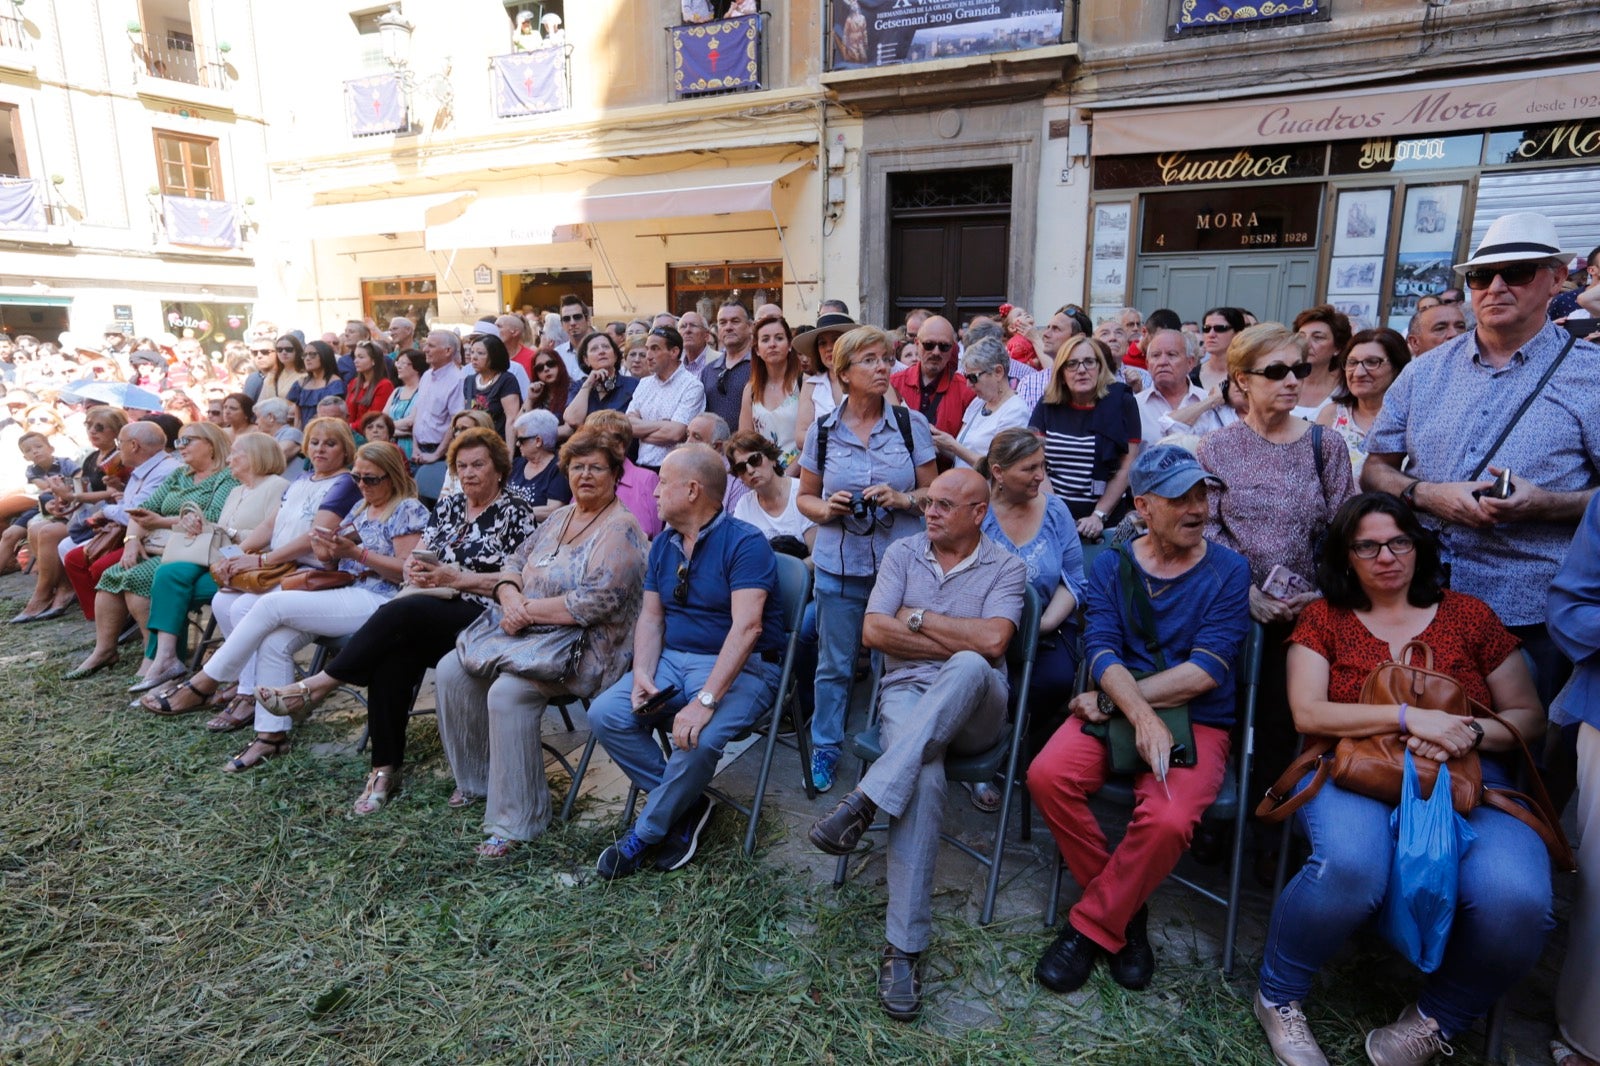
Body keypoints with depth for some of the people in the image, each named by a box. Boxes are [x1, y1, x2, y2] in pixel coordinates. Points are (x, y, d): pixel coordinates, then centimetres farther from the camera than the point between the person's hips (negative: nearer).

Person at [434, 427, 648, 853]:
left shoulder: (620, 530, -13)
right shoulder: (561, 517, 15)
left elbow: (595, 601, -23)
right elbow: (515, 564, 13)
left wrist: (528, 610, -17)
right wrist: (510, 599, -9)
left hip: (587, 650, -9)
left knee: (508, 691, -30)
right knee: (452, 670, -1)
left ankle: (515, 821, -17)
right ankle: (476, 778, 16)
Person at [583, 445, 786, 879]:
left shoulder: (745, 543, -14)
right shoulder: (663, 545, 11)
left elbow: (746, 626, -25)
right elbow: (651, 616, 10)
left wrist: (706, 700, -32)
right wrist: (642, 675, -10)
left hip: (741, 667, -7)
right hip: (672, 660, 7)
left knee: (697, 738, -32)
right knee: (605, 714, -15)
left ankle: (646, 834, -4)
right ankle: (685, 806, 0)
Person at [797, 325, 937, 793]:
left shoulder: (912, 424, 1)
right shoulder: (822, 431, 3)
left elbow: (933, 492, 5)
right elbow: (804, 496, 11)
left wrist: (903, 499, -15)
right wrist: (825, 509, -10)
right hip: (839, 566, 1)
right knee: (834, 666, 9)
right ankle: (824, 749, 27)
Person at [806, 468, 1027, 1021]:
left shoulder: (1007, 568, 4)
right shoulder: (903, 553, 11)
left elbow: (991, 642, -13)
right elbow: (874, 631, -2)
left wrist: (918, 617, -6)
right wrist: (956, 642, -6)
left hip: (974, 707, -1)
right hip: (907, 692, 1)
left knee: (968, 668, -38)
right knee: (924, 778, -32)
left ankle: (865, 800, -38)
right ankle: (904, 945, -26)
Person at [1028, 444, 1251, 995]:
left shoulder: (1229, 571, 0)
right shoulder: (1110, 567, 7)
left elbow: (1206, 671, -10)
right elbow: (1102, 653, -6)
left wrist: (1112, 701, -12)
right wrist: (1141, 716, -24)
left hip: (1198, 722, -2)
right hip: (1118, 709, 2)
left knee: (1167, 820, -31)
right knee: (1048, 775, -25)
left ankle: (1091, 926, -3)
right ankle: (1124, 912, -1)